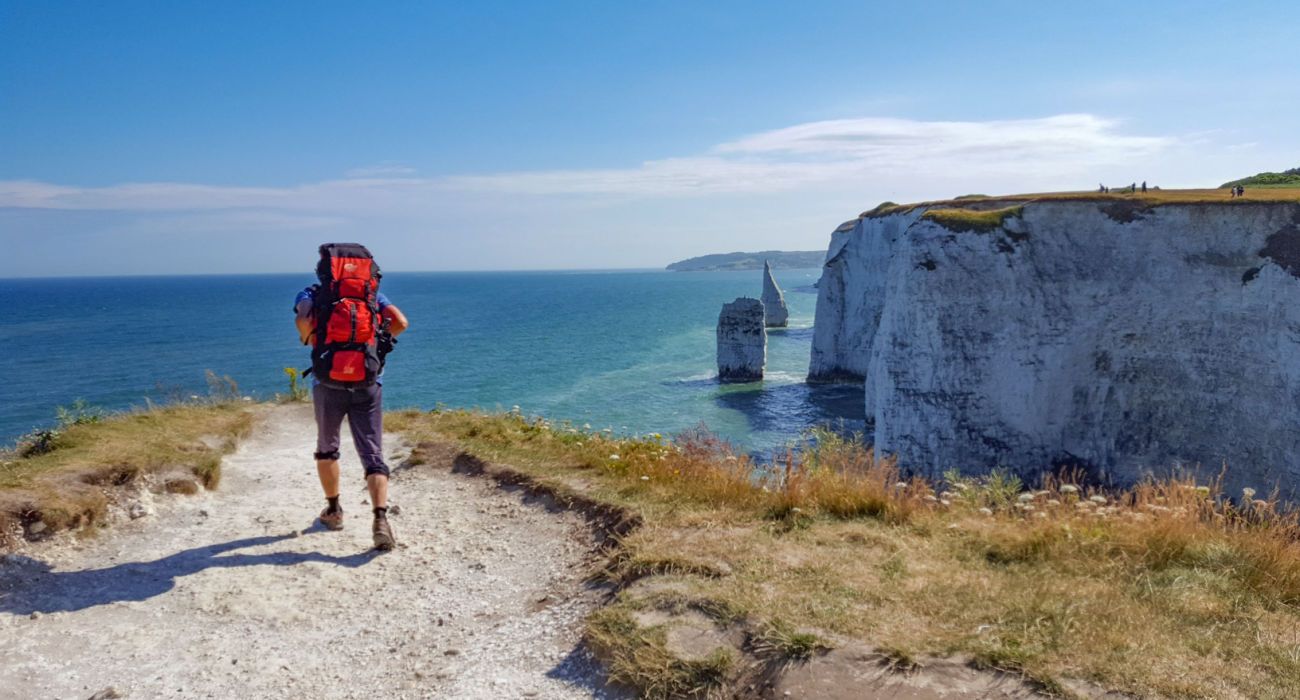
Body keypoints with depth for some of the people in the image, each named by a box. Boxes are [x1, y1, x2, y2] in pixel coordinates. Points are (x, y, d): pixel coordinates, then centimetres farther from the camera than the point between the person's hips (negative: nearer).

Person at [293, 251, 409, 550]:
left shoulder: (312, 293, 5)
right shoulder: (372, 292, 11)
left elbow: (303, 320, -17)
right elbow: (400, 322, -3)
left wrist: (311, 342, 4)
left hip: (329, 382, -1)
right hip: (369, 383, 1)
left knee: (327, 448, 22)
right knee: (373, 454, 0)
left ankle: (333, 510, 32)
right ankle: (380, 519, -18)